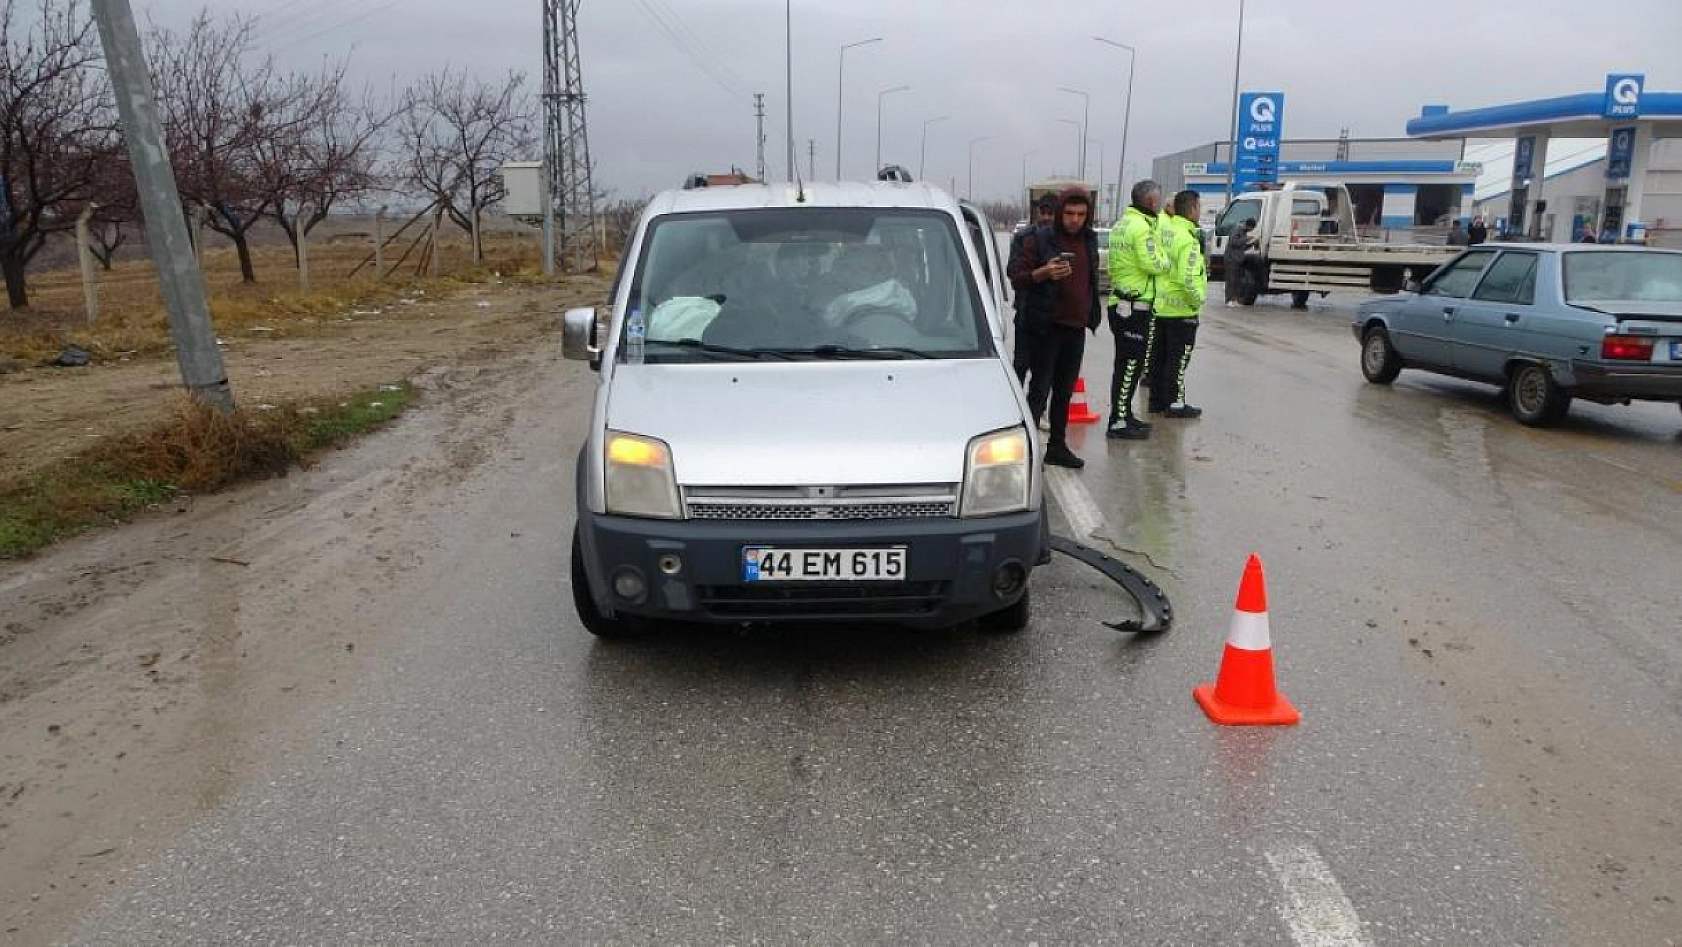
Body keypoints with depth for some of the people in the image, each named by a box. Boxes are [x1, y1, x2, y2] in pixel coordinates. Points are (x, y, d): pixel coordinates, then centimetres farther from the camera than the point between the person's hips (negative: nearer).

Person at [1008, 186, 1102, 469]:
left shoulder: (1089, 240, 11)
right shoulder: (1039, 239, -7)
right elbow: (1017, 277, -8)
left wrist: (1091, 315, 17)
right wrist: (1043, 272, -26)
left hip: (1076, 326, 6)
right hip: (1047, 326, -6)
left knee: (1065, 391, 11)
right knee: (1040, 389, -5)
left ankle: (1057, 446, 19)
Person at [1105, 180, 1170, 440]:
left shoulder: (1122, 223, 16)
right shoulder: (1142, 226, -15)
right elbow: (1152, 264, -21)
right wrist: (1166, 261, -2)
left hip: (1120, 301, 10)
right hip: (1137, 306, -10)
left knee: (1129, 364, 17)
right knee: (1131, 365, -7)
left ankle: (1124, 414, 25)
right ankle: (1119, 422, -5)